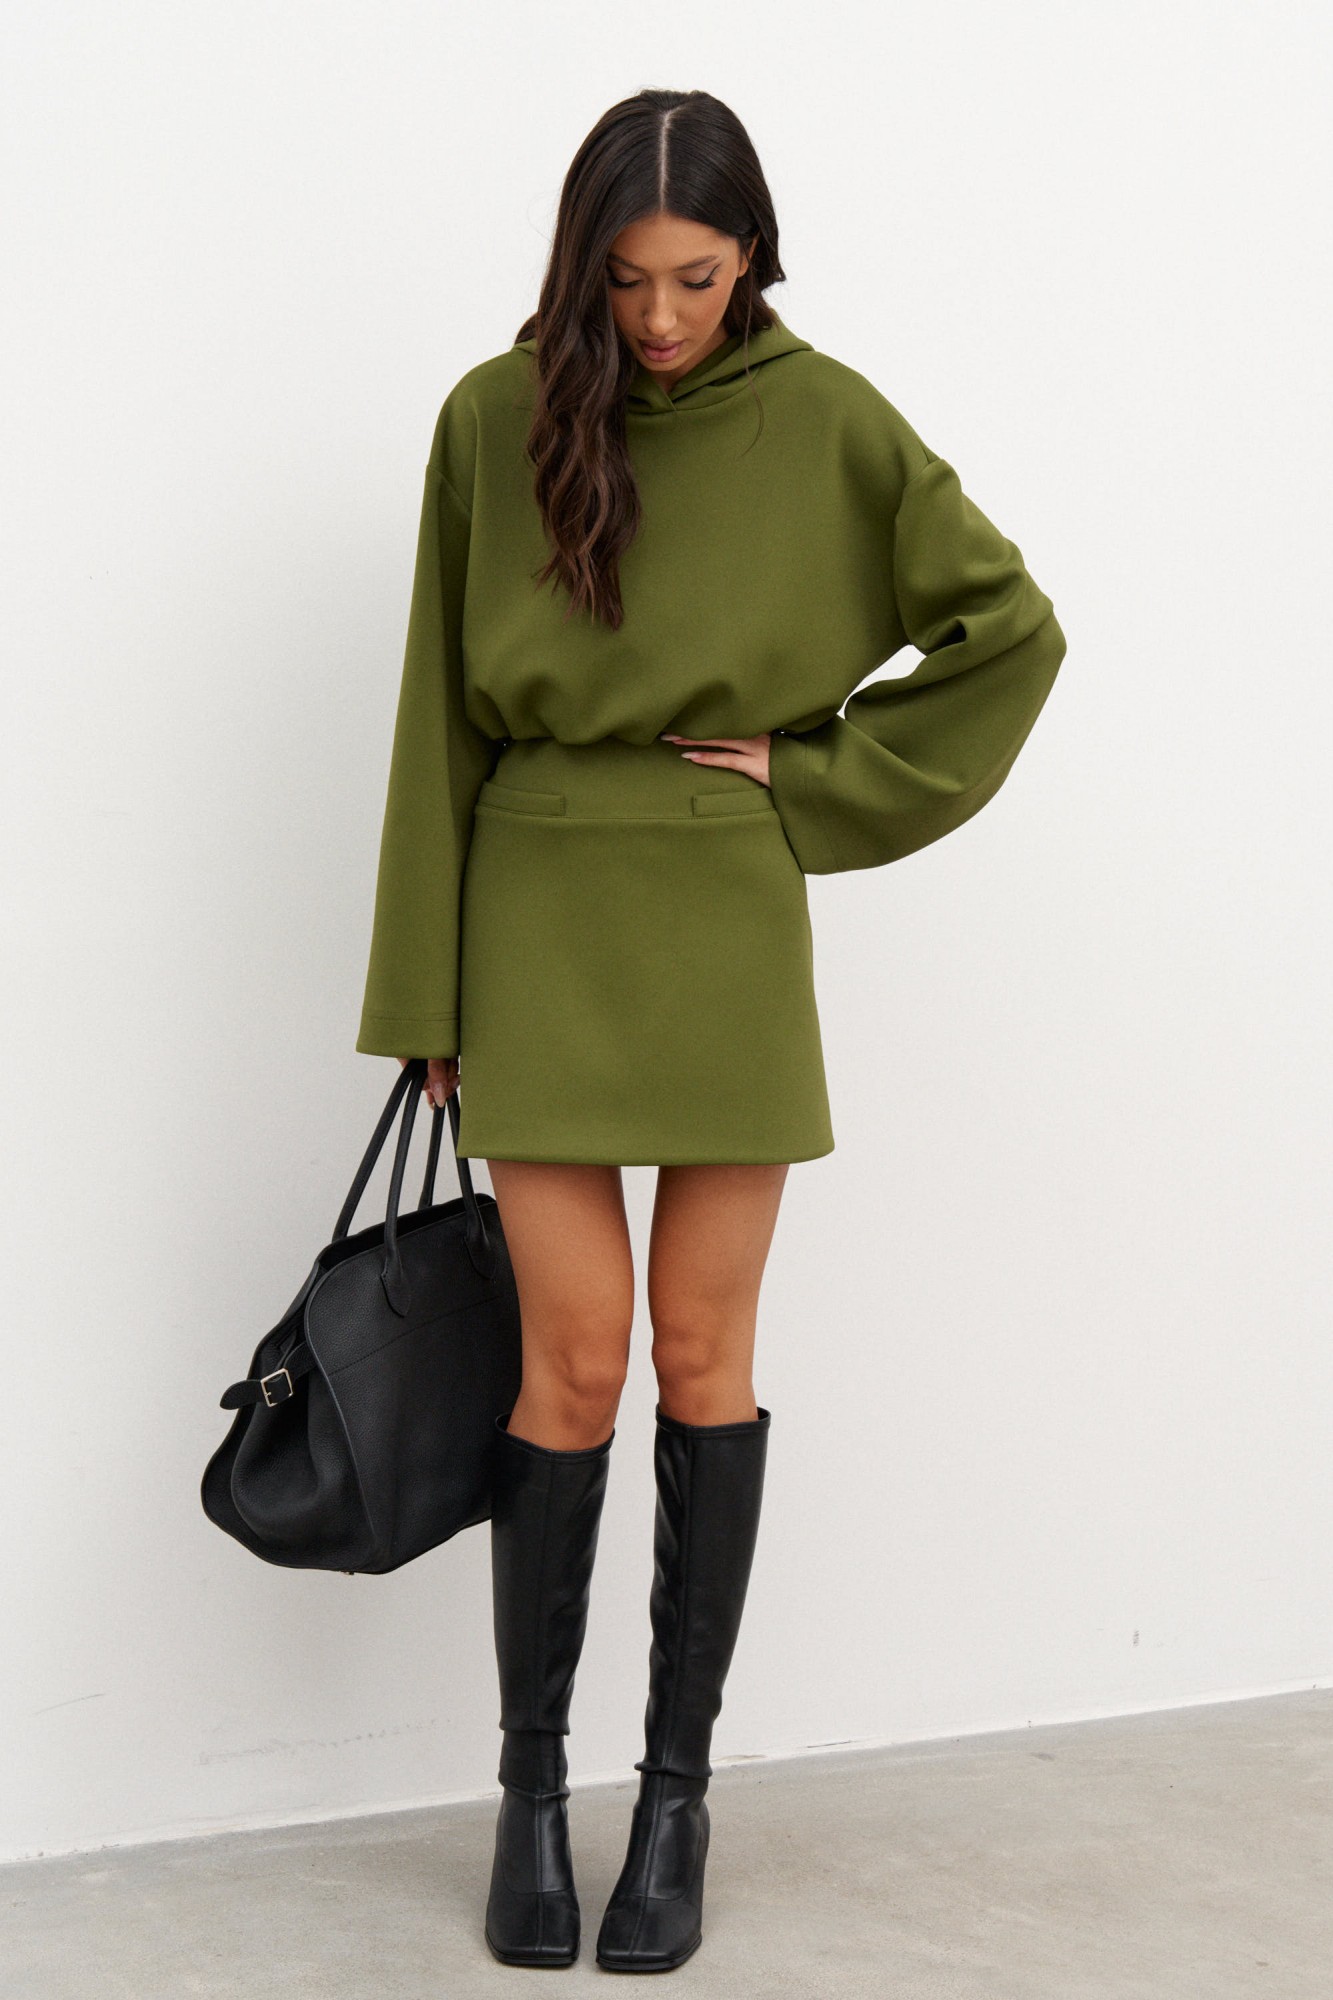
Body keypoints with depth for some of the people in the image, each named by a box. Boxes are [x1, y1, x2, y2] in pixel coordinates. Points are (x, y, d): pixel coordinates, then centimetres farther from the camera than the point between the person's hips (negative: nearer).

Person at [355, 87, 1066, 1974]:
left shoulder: (823, 421, -3)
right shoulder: (494, 420, -2)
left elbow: (1012, 629, 4)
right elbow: (441, 722, 1)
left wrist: (819, 784, -4)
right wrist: (429, 994, 1)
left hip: (727, 933, 0)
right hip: (543, 921, 0)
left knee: (704, 1358, 5)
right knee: (575, 1366, -1)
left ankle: (678, 1789, 17)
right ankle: (531, 1781, 16)